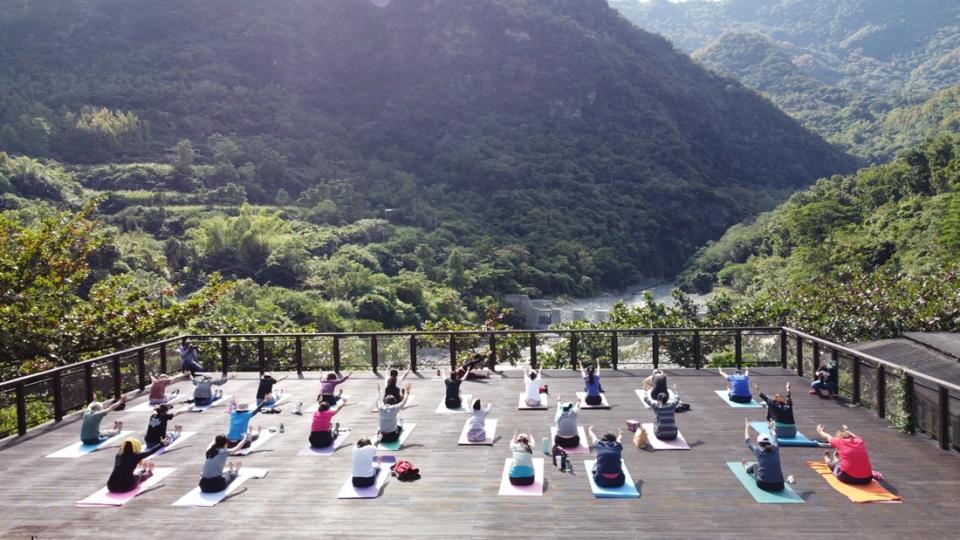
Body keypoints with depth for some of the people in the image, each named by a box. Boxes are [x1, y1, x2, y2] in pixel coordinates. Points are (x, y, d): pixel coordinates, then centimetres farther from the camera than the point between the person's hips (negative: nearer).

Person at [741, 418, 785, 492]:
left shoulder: (758, 451, -7)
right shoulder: (775, 449, -1)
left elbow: (748, 440, 12)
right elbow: (774, 437, 21)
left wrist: (747, 426, 27)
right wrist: (772, 427, 41)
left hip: (763, 485, -2)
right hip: (779, 486, 2)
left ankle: (746, 467, 58)